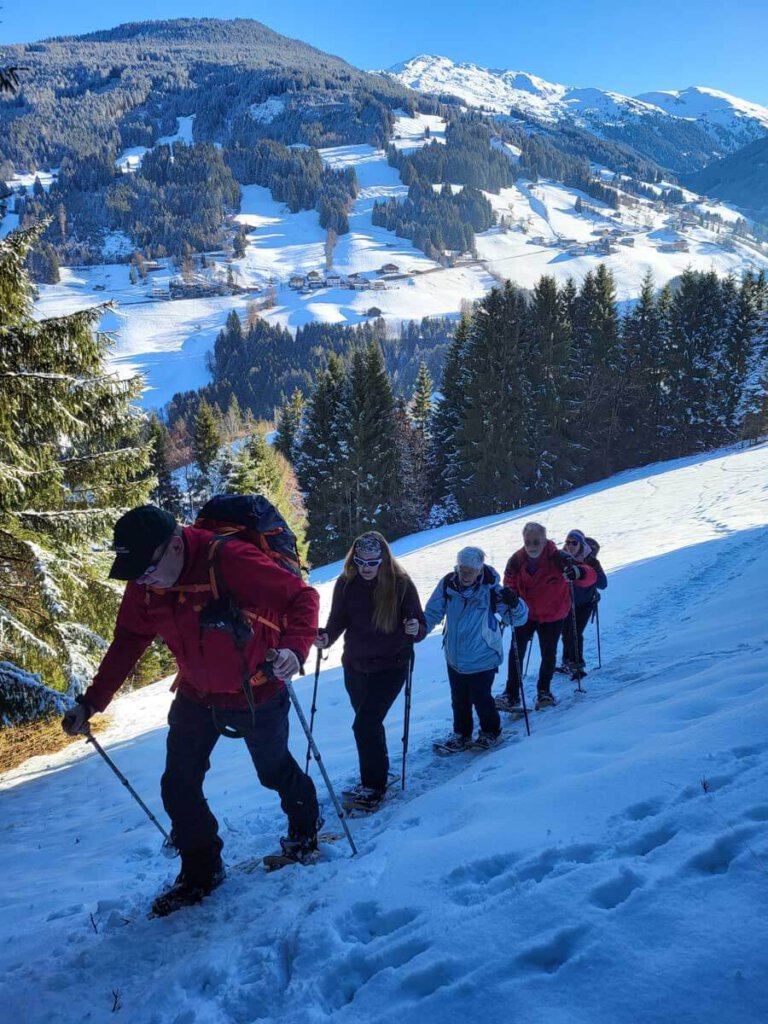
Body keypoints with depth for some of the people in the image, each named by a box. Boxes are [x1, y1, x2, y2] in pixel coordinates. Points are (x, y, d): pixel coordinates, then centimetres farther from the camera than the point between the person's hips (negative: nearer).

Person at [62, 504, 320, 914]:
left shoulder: (231, 561, -32)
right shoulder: (143, 585, -13)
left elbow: (302, 596, -27)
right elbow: (127, 644, 0)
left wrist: (294, 648, -43)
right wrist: (90, 702, -4)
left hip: (257, 695, -5)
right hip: (196, 696, 5)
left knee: (274, 772, 17)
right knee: (178, 787, 5)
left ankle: (305, 826, 48)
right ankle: (200, 870, 27)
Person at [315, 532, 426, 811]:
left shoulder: (401, 584, -13)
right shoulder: (346, 583, -6)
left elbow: (421, 627, -11)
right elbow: (338, 620, 0)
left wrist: (415, 630, -34)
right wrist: (327, 638, -21)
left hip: (390, 666, -4)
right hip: (355, 665, 4)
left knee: (365, 725, -13)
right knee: (369, 724, 18)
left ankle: (373, 786, 4)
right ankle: (377, 775, 39)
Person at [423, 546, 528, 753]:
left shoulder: (491, 590, -18)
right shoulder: (447, 584, -13)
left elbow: (518, 619, -11)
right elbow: (433, 613, -2)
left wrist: (514, 604, -33)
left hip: (482, 658, -3)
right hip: (455, 658, 3)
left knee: (481, 699, 8)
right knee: (459, 701, 18)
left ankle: (491, 732, 36)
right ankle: (461, 736, 40)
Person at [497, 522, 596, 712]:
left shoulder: (558, 559, -24)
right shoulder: (516, 561, -16)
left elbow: (590, 576, -29)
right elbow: (510, 587, -2)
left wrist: (579, 572, -52)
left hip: (552, 616, -1)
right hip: (525, 614, 1)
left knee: (548, 655, 9)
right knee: (516, 652, -6)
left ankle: (544, 691, 32)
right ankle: (511, 695, 2)